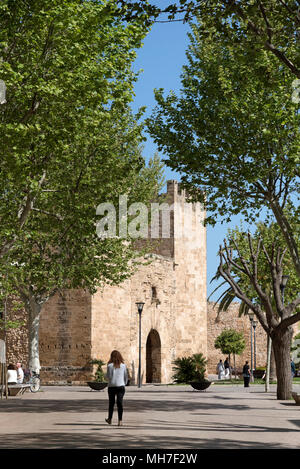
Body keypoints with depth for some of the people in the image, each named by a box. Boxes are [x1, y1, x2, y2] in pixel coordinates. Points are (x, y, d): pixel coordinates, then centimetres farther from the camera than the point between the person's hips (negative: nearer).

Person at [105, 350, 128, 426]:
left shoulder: (110, 365, -7)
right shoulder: (123, 365, 1)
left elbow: (109, 376, -9)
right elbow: (126, 376, 5)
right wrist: (124, 383, 18)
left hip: (112, 386, -1)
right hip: (121, 386, 1)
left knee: (111, 403, 13)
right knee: (120, 403, 0)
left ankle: (110, 419, 25)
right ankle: (120, 421, -5)